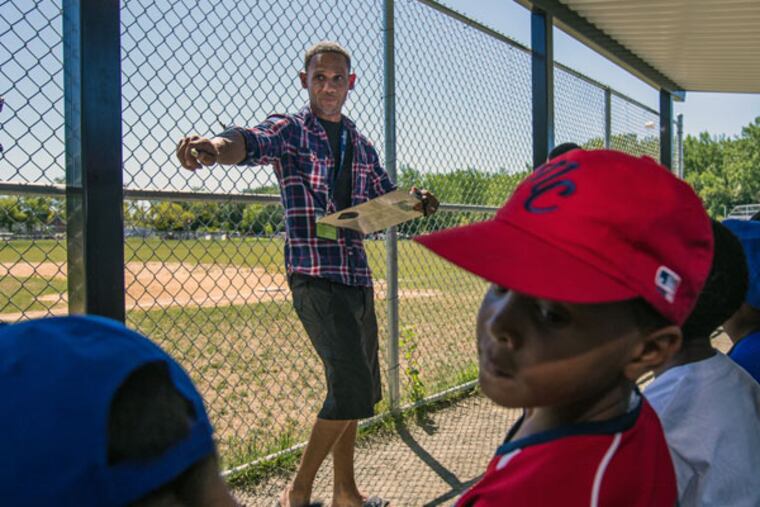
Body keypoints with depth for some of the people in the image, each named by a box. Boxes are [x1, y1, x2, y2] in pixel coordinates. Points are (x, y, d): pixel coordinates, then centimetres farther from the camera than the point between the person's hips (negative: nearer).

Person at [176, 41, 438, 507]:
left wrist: (418, 201, 3)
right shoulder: (290, 130, -3)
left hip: (358, 276, 7)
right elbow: (250, 142, -25)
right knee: (352, 386, -15)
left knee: (357, 388, 13)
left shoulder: (361, 145, 16)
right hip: (315, 276, -7)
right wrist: (214, 147, -49)